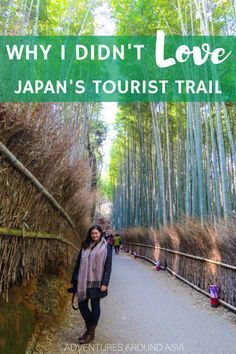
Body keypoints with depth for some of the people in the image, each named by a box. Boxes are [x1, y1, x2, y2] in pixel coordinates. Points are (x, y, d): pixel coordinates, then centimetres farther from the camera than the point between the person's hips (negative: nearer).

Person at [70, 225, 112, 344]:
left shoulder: (105, 248, -4)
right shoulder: (85, 246, 7)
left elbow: (108, 266, -6)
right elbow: (78, 263, 9)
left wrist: (104, 283, -12)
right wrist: (75, 280, 8)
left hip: (96, 282, -4)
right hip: (83, 282, 4)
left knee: (95, 305, 8)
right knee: (82, 304, 9)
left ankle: (91, 332, 25)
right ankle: (89, 326, 33)